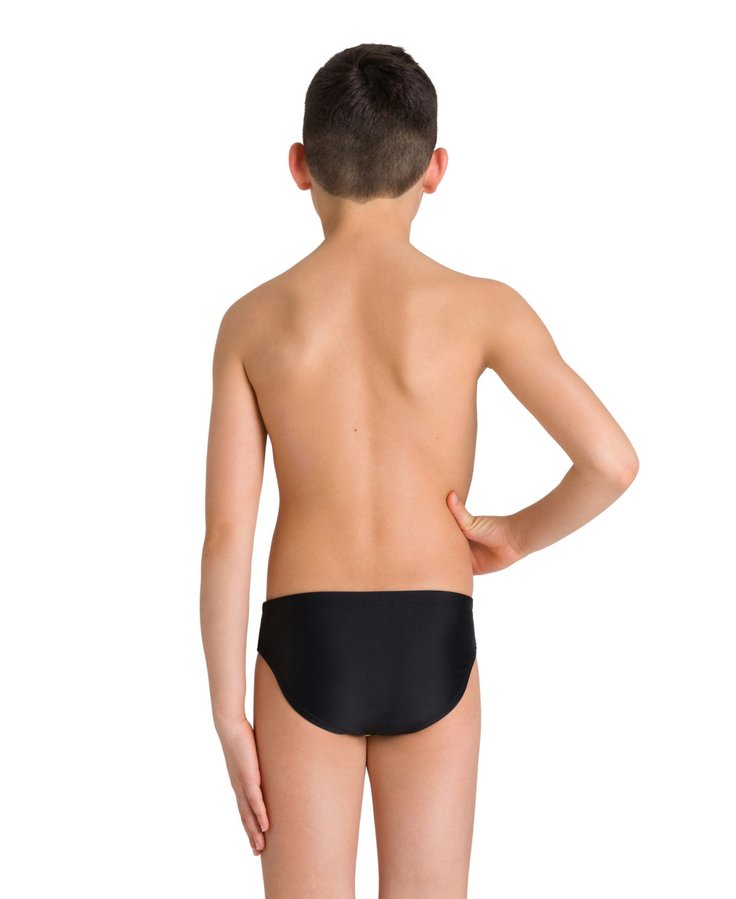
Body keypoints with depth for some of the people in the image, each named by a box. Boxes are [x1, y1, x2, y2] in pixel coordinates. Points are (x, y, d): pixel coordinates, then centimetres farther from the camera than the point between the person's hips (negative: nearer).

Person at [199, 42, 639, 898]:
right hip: (432, 646, 0)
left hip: (306, 645, 0)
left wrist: (229, 715, 1)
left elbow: (226, 529, -5)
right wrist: (516, 537, 6)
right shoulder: (479, 306, -5)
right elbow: (612, 461, -13)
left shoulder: (254, 320, -2)